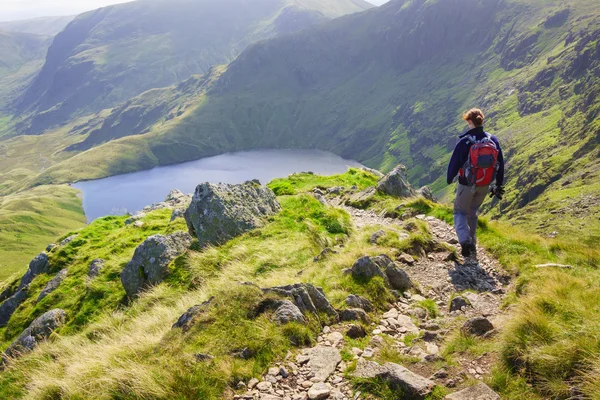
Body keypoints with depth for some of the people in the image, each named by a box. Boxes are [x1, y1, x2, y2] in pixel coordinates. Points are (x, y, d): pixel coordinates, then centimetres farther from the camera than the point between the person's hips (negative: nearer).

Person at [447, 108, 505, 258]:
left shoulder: (464, 142, -19)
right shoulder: (493, 140, -4)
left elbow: (454, 162, -11)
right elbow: (500, 163, 3)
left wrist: (449, 178, 8)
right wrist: (499, 185, 14)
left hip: (467, 184, -4)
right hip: (485, 185, 4)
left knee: (460, 212, 13)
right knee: (473, 212, 24)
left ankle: (465, 241, -9)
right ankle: (472, 244, 29)